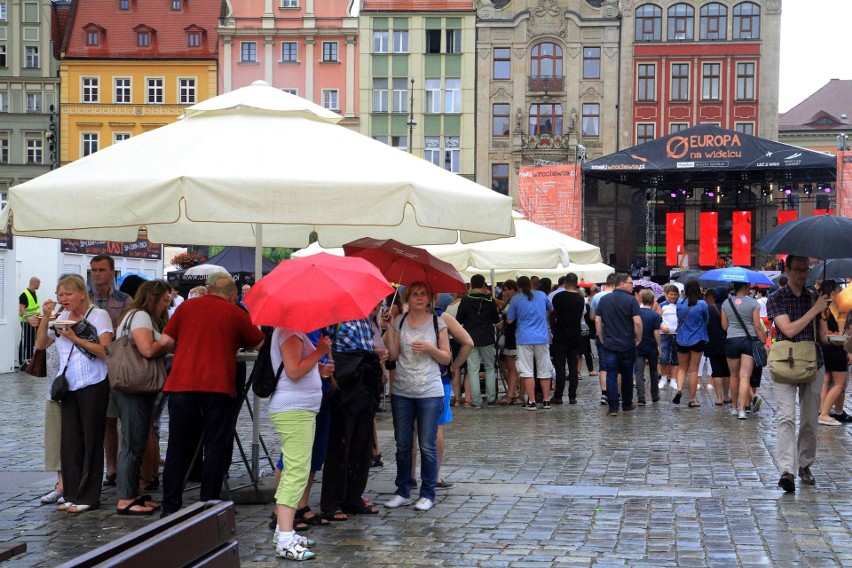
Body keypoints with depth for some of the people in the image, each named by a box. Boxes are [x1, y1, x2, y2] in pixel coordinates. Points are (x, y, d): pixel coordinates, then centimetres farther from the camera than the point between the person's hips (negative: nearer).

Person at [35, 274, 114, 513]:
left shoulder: (98, 315, -6)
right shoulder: (61, 317, 12)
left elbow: (106, 350, -15)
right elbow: (40, 344, 9)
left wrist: (75, 338, -18)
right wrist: (45, 318, -3)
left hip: (93, 386, -6)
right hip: (69, 387, 6)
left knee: (91, 442, 0)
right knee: (69, 442, 7)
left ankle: (88, 497, 6)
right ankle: (73, 495, 15)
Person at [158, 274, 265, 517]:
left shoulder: (187, 307, 11)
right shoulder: (236, 314, 6)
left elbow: (165, 341, 8)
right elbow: (260, 344, 12)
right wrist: (237, 342, 32)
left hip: (182, 384, 2)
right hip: (218, 387, -2)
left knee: (179, 447, 9)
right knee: (216, 447, 6)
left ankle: (170, 507, 11)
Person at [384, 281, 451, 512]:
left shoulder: (437, 323, 1)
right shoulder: (399, 322, 7)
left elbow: (447, 358, 3)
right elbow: (393, 355, 1)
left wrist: (430, 349, -14)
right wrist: (388, 328, -6)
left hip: (430, 392, -3)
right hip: (402, 392, 3)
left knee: (427, 445, -1)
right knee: (402, 445, 9)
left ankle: (428, 494, 9)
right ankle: (403, 493, 19)